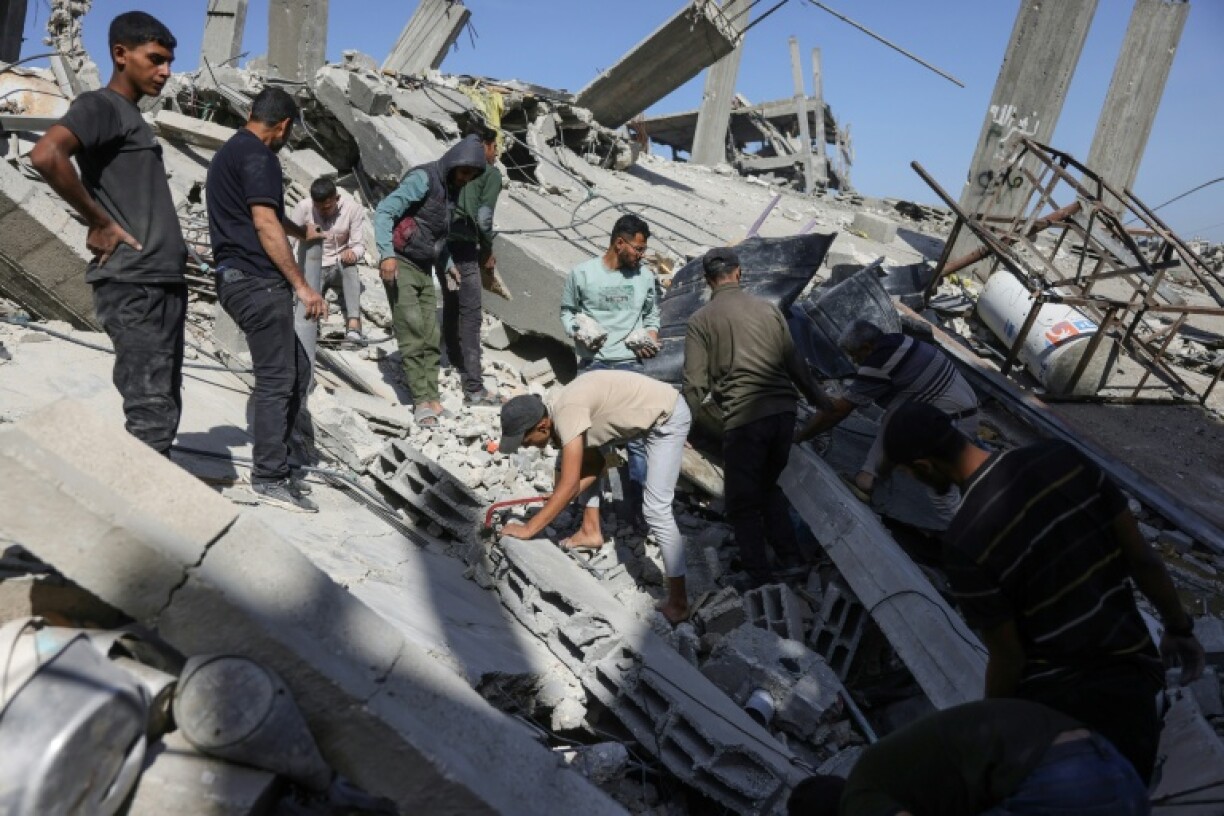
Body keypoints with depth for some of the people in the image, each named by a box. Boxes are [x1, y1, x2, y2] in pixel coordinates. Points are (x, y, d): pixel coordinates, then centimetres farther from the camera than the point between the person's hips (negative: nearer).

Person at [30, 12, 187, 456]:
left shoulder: (133, 117, 23)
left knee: (164, 407, 12)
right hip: (134, 285, -9)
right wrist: (101, 222, -14)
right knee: (151, 413, -11)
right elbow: (46, 155, -23)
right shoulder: (100, 106, -5)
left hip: (163, 281, 9)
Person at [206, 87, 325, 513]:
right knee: (276, 379, -5)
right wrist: (301, 286, -19)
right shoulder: (257, 156, -9)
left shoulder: (229, 152, 23)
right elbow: (265, 225, -18)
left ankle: (272, 463, 19)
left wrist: (301, 231, 55)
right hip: (257, 281, -10)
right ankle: (271, 478, 1)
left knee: (296, 370, 14)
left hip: (237, 279, 10)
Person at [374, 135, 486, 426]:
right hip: (401, 265, -7)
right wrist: (387, 254, -29)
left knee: (430, 336, 3)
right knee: (412, 334, -11)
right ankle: (422, 400, -7)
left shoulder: (453, 188, 11)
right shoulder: (423, 178, -13)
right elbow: (384, 211, -20)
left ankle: (431, 396, 8)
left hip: (425, 268, 7)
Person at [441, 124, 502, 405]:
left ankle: (456, 361, 36)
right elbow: (483, 218, -9)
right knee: (470, 314, -7)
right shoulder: (491, 173, 1)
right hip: (463, 247, -7)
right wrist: (488, 252, 4)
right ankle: (474, 387, -8)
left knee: (450, 306, 20)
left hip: (441, 244, 8)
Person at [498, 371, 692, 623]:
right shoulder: (555, 410, -2)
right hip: (645, 412, 10)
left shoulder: (567, 412, -30)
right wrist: (558, 499, -2)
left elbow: (569, 485, -32)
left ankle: (678, 602, -5)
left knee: (656, 510, -13)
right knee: (584, 462, 14)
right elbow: (594, 462, 6)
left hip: (668, 417, -10)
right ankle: (592, 531, 23)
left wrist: (529, 528, -26)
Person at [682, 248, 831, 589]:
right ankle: (791, 561, 25)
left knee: (742, 503, 9)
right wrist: (819, 399, 25)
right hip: (783, 411, 5)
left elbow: (695, 384, -5)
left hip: (743, 419, -4)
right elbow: (794, 364, 13)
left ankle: (760, 581, 12)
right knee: (771, 488, 24)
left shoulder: (700, 320, 1)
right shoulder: (768, 308, 10)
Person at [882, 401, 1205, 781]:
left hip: (1053, 696, -5)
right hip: (1130, 676, 5)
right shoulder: (1061, 457, -10)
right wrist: (1179, 627, 15)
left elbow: (1008, 658, -14)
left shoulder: (964, 542, -24)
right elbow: (1141, 556, -2)